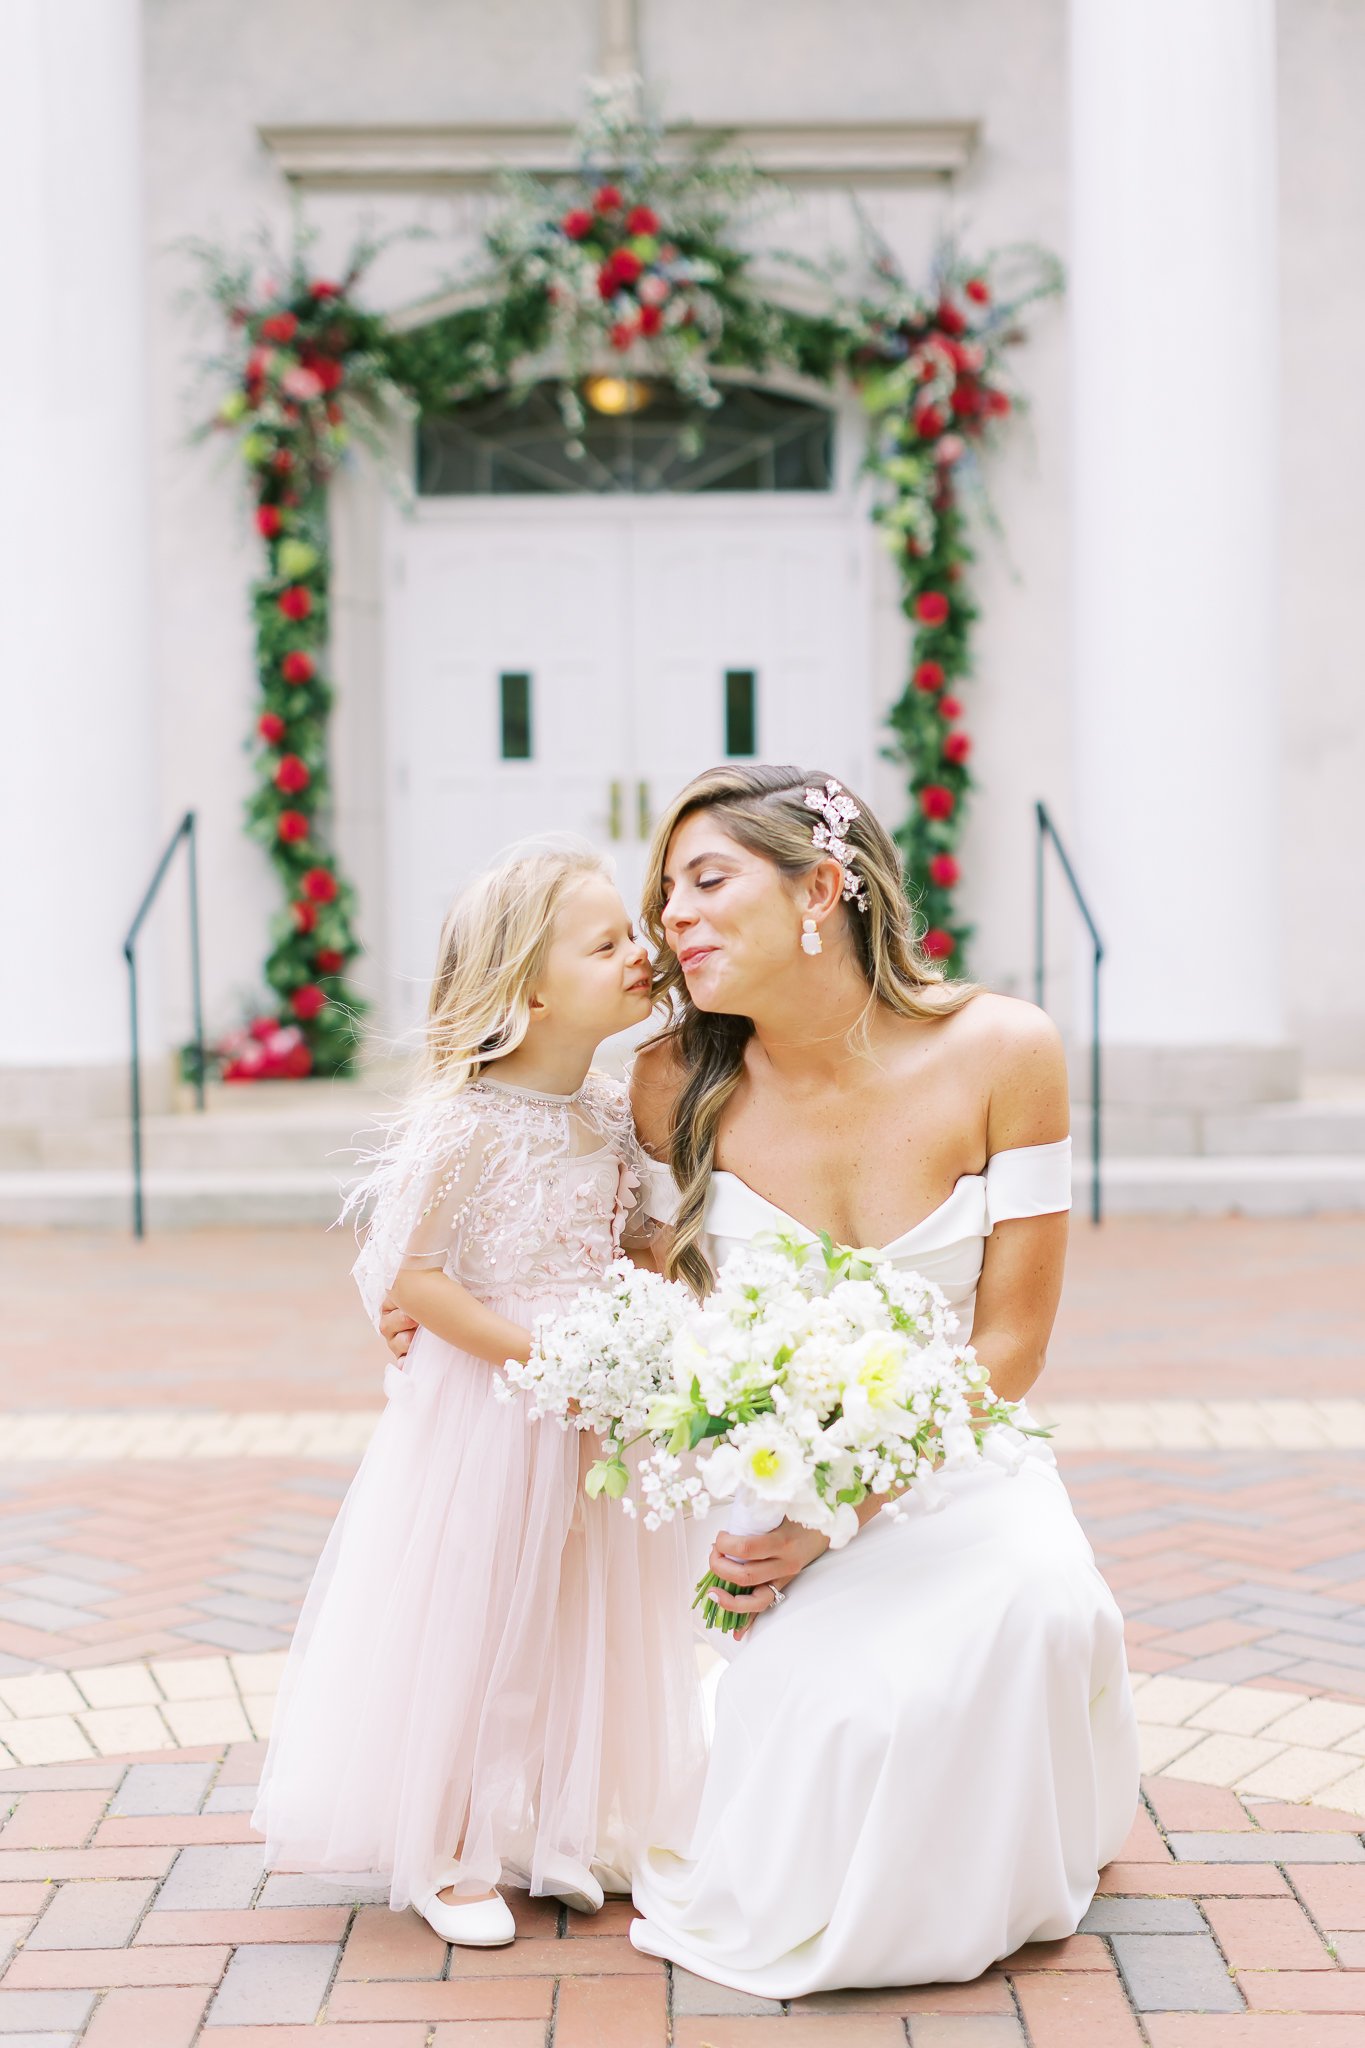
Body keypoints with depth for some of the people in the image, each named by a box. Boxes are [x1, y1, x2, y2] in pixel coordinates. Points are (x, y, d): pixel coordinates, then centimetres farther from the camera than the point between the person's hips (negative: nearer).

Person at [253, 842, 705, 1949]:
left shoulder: (618, 1111, 3)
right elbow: (409, 1276, -18)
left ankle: (564, 1833, 31)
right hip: (486, 1409, -7)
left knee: (589, 1617, 14)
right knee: (475, 1619, 5)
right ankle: (446, 1854, 22)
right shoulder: (463, 1120, -19)